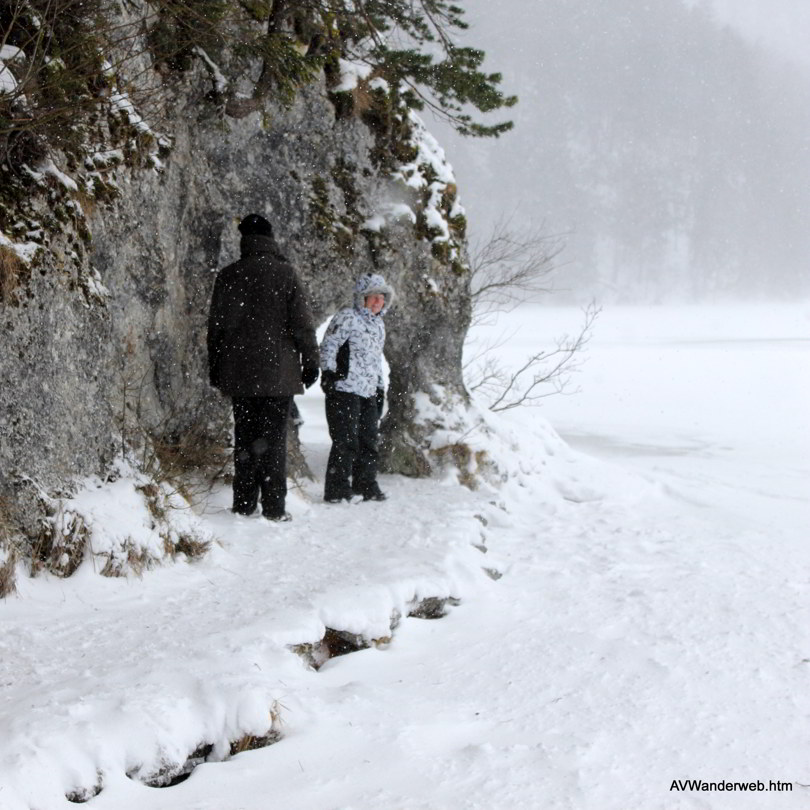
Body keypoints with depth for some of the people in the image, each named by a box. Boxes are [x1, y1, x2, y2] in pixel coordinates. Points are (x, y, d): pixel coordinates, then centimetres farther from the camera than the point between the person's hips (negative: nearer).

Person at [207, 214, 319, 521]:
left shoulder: (227, 276, 4)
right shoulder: (284, 273, -4)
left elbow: (216, 325, 9)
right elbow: (301, 322, -5)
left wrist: (215, 368, 17)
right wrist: (310, 360, 5)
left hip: (238, 373, 3)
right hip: (278, 372, -2)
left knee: (244, 436, 9)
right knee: (273, 437, 0)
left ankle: (244, 503, 9)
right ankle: (274, 507, -2)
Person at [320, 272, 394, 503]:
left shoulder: (378, 324, 21)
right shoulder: (347, 317, -5)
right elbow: (328, 345, -10)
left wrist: (380, 388, 26)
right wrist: (328, 373, -17)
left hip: (368, 393, 8)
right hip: (344, 390, -8)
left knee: (368, 441, 10)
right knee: (346, 441, -9)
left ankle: (366, 486, 20)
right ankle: (337, 489, -4)